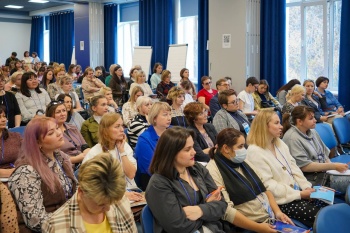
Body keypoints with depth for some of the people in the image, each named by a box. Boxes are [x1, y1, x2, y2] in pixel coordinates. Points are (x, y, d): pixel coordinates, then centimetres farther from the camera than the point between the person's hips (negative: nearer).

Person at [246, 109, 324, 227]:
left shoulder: (280, 143, 11)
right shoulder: (255, 152, -15)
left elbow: (293, 167, 12)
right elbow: (268, 185, -17)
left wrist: (307, 187, -5)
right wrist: (300, 194, -17)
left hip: (297, 193, 8)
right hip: (280, 201, -8)